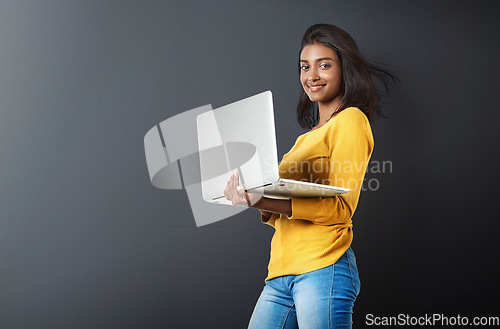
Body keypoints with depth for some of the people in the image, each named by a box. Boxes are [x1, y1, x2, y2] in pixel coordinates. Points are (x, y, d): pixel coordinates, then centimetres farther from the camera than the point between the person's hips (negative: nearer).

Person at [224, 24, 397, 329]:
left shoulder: (350, 120, -1)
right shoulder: (309, 136, 23)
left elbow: (341, 209, -12)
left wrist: (264, 201, -21)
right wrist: (254, 197, 0)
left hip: (322, 269, -7)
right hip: (282, 272, 7)